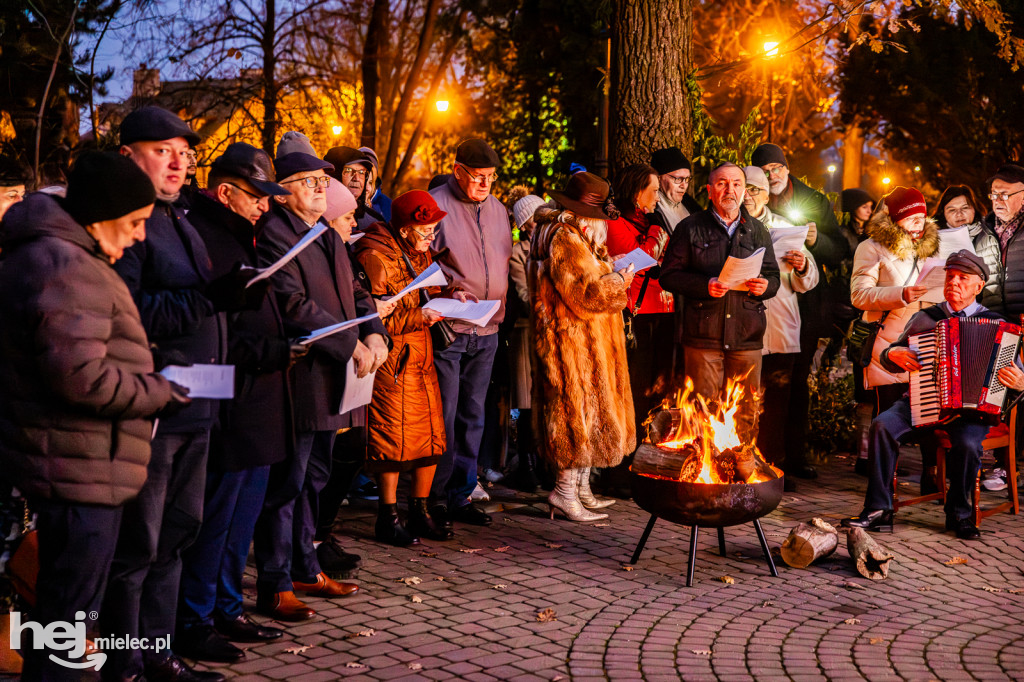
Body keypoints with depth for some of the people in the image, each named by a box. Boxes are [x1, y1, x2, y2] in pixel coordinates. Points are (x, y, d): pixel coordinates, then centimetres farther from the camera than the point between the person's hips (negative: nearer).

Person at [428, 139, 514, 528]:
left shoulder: (497, 209, 14)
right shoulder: (436, 205, -7)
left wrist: (498, 305, 12)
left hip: (486, 330, 6)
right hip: (447, 327, -6)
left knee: (472, 415, 11)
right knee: (443, 415, -4)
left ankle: (461, 494, 20)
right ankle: (435, 496, 7)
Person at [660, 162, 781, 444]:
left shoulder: (757, 231, 15)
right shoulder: (690, 228, 5)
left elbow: (773, 276, 15)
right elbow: (669, 275, 0)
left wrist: (764, 285, -9)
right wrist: (704, 285, -16)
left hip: (747, 337, 3)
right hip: (703, 336, -3)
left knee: (747, 414, 5)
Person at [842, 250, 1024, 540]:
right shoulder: (924, 318, 15)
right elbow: (887, 356, 22)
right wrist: (894, 355, -2)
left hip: (970, 407, -2)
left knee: (967, 444, -33)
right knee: (882, 425, -26)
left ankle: (959, 513, -6)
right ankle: (879, 510, -21)